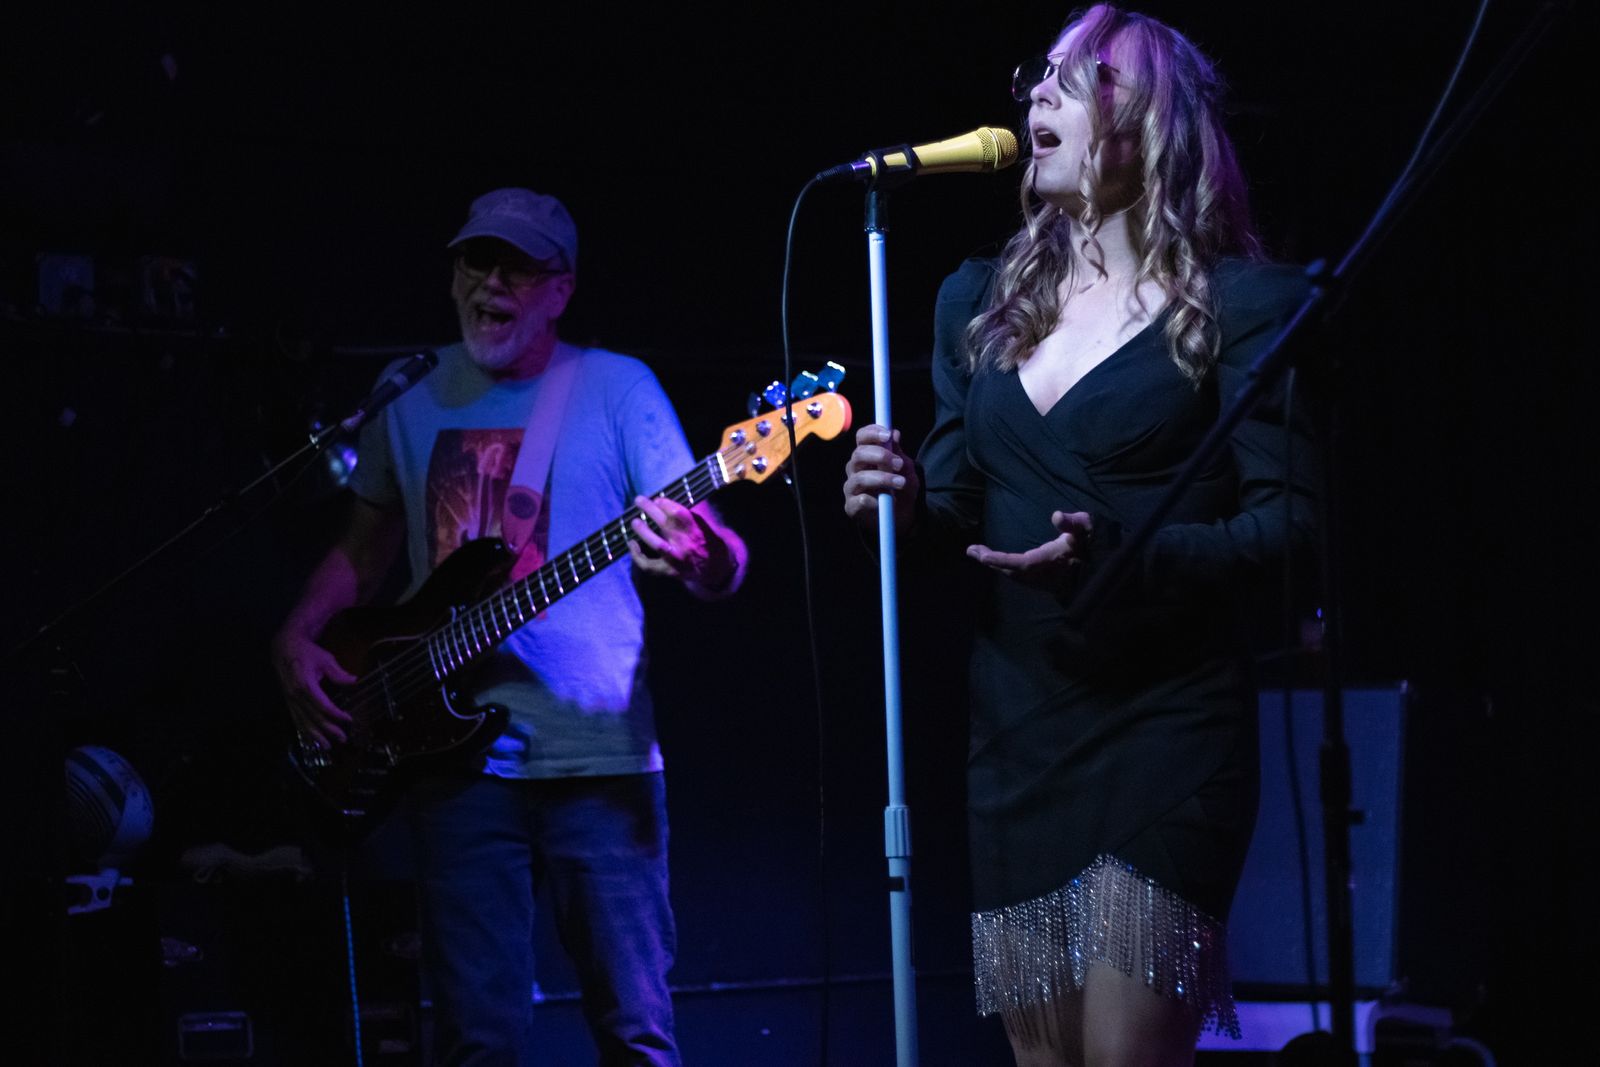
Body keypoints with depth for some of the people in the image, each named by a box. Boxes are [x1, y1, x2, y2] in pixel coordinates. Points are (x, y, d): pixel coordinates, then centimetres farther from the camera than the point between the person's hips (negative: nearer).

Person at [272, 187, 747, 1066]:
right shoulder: (413, 398, 12)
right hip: (456, 756, 3)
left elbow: (724, 566, -5)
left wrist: (697, 555, -29)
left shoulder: (615, 389, 2)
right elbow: (363, 548, 24)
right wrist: (295, 639, 7)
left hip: (597, 755, -3)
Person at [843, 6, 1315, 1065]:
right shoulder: (984, 301, 14)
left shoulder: (1240, 301, -4)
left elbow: (1288, 519, -9)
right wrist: (908, 501, -6)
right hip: (1014, 733, 6)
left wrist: (1119, 559, -24)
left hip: (1165, 732, -6)